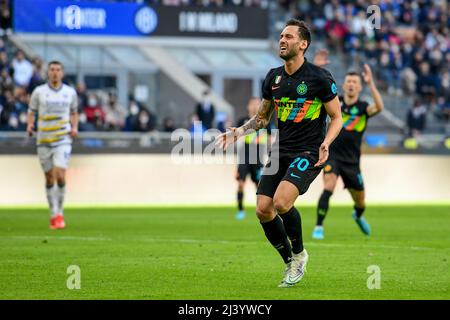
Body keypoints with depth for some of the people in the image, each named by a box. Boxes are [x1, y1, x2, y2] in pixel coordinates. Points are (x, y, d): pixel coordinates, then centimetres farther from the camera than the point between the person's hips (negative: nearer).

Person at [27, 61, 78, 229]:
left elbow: (74, 112, 18)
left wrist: (74, 127, 0)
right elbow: (31, 112, 8)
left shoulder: (70, 92, 5)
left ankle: (59, 213, -2)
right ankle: (54, 214, 21)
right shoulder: (39, 92, 1)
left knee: (60, 176, -16)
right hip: (44, 140, 1)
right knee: (49, 178, 7)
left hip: (63, 139, -1)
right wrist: (30, 125, -13)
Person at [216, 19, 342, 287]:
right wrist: (238, 132, 5)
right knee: (263, 210, -5)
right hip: (281, 152, 6)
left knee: (281, 202, -26)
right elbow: (263, 117, 21)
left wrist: (325, 143, -19)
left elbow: (337, 117, -2)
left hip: (308, 153, -6)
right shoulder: (273, 77, 9)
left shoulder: (320, 78, -8)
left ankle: (299, 254, 0)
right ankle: (291, 264, 14)